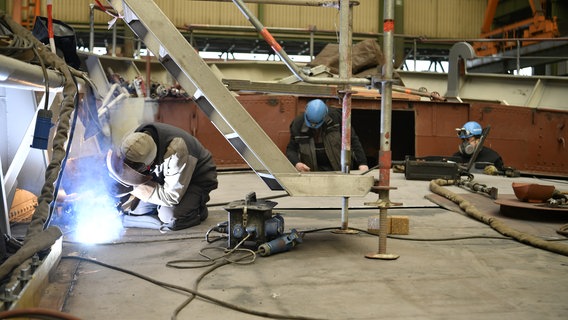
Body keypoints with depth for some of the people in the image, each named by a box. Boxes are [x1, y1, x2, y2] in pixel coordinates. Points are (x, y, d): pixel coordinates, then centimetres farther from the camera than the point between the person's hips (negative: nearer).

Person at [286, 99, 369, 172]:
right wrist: (296, 163, -20)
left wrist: (362, 163, -8)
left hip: (339, 168, 0)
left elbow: (353, 140, -2)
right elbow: (291, 149, 1)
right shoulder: (297, 124, -6)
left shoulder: (336, 117, -8)